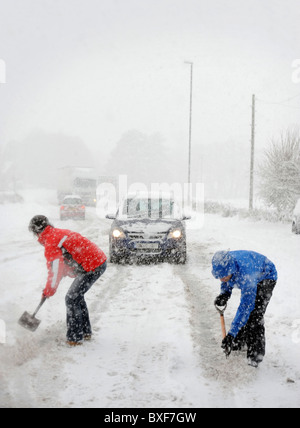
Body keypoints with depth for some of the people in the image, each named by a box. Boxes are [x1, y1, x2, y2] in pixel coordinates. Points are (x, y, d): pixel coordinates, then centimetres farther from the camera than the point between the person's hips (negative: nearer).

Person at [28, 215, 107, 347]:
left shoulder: (51, 242, -12)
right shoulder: (60, 233, 19)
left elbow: (56, 268, -15)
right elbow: (62, 264, 28)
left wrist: (49, 290, -2)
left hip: (92, 268, -10)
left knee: (72, 299, -3)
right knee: (77, 296, 22)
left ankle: (75, 338, 4)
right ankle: (85, 332, 31)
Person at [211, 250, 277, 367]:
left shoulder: (246, 275, -46)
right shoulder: (223, 264, -26)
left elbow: (246, 306, -43)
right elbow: (227, 282, -2)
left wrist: (231, 334, -44)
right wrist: (225, 294, -25)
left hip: (266, 277, -7)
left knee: (254, 315, -16)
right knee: (244, 313, 8)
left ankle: (256, 354, -6)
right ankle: (239, 343, 27)